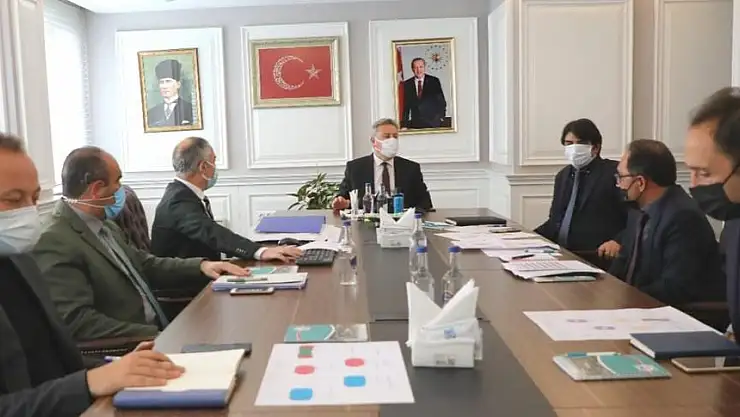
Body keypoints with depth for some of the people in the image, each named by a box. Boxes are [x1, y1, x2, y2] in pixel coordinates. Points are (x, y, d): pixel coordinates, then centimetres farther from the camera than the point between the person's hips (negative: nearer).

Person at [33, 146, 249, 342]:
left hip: (156, 330, 9)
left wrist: (200, 265, 5)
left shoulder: (103, 225, 12)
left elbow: (145, 266, 18)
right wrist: (154, 336, -25)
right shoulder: (55, 244, -16)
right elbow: (76, 321, -23)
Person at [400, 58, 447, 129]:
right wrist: (405, 124, 2)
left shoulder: (434, 81, 2)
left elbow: (442, 102, 5)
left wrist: (441, 117, -4)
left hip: (433, 123, -1)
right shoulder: (407, 84, 7)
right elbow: (406, 105, 8)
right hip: (415, 124, 1)